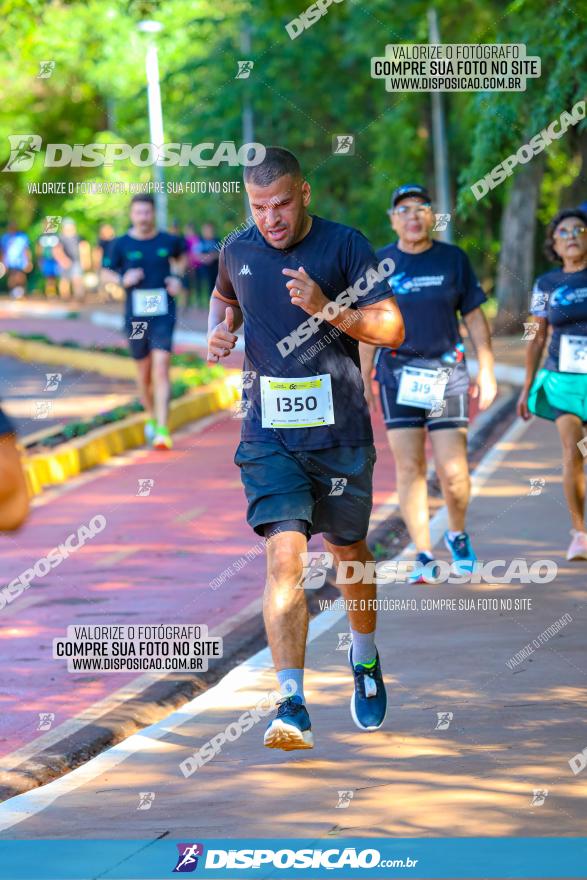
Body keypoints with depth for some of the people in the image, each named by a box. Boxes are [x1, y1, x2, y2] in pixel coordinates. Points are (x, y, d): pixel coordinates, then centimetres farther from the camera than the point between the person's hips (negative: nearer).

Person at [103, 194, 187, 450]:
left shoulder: (169, 241, 3)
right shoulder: (121, 244, 0)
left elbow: (181, 256, 25)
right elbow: (107, 274, 8)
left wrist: (177, 277, 6)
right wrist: (123, 280, -13)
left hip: (163, 315, -1)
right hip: (135, 317, 1)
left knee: (161, 369, -13)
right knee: (143, 372, 12)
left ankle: (162, 429, -18)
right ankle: (151, 417, 36)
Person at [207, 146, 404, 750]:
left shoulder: (344, 246, -6)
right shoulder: (238, 252, 4)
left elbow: (392, 329, -9)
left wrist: (326, 307, -23)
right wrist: (219, 330, 5)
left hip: (340, 434, -1)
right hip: (269, 437, 1)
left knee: (348, 552, 16)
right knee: (284, 554, -15)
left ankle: (365, 658, 45)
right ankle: (292, 706, -21)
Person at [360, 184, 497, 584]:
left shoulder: (453, 259, 4)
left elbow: (475, 318, 8)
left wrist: (487, 372, 3)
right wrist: (364, 382, 8)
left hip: (447, 371, -1)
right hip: (398, 374, 1)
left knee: (453, 472, -6)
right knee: (409, 468, -4)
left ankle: (458, 534, 22)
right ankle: (424, 556, 3)